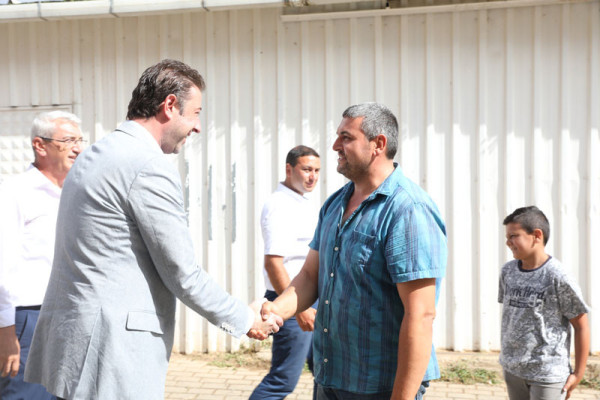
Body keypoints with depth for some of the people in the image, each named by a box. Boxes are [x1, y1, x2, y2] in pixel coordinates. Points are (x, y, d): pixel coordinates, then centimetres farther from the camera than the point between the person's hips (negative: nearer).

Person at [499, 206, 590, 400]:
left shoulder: (558, 277, -15)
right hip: (512, 369, 6)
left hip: (549, 372, -6)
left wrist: (578, 373, -6)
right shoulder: (508, 271, 3)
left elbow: (581, 326, -9)